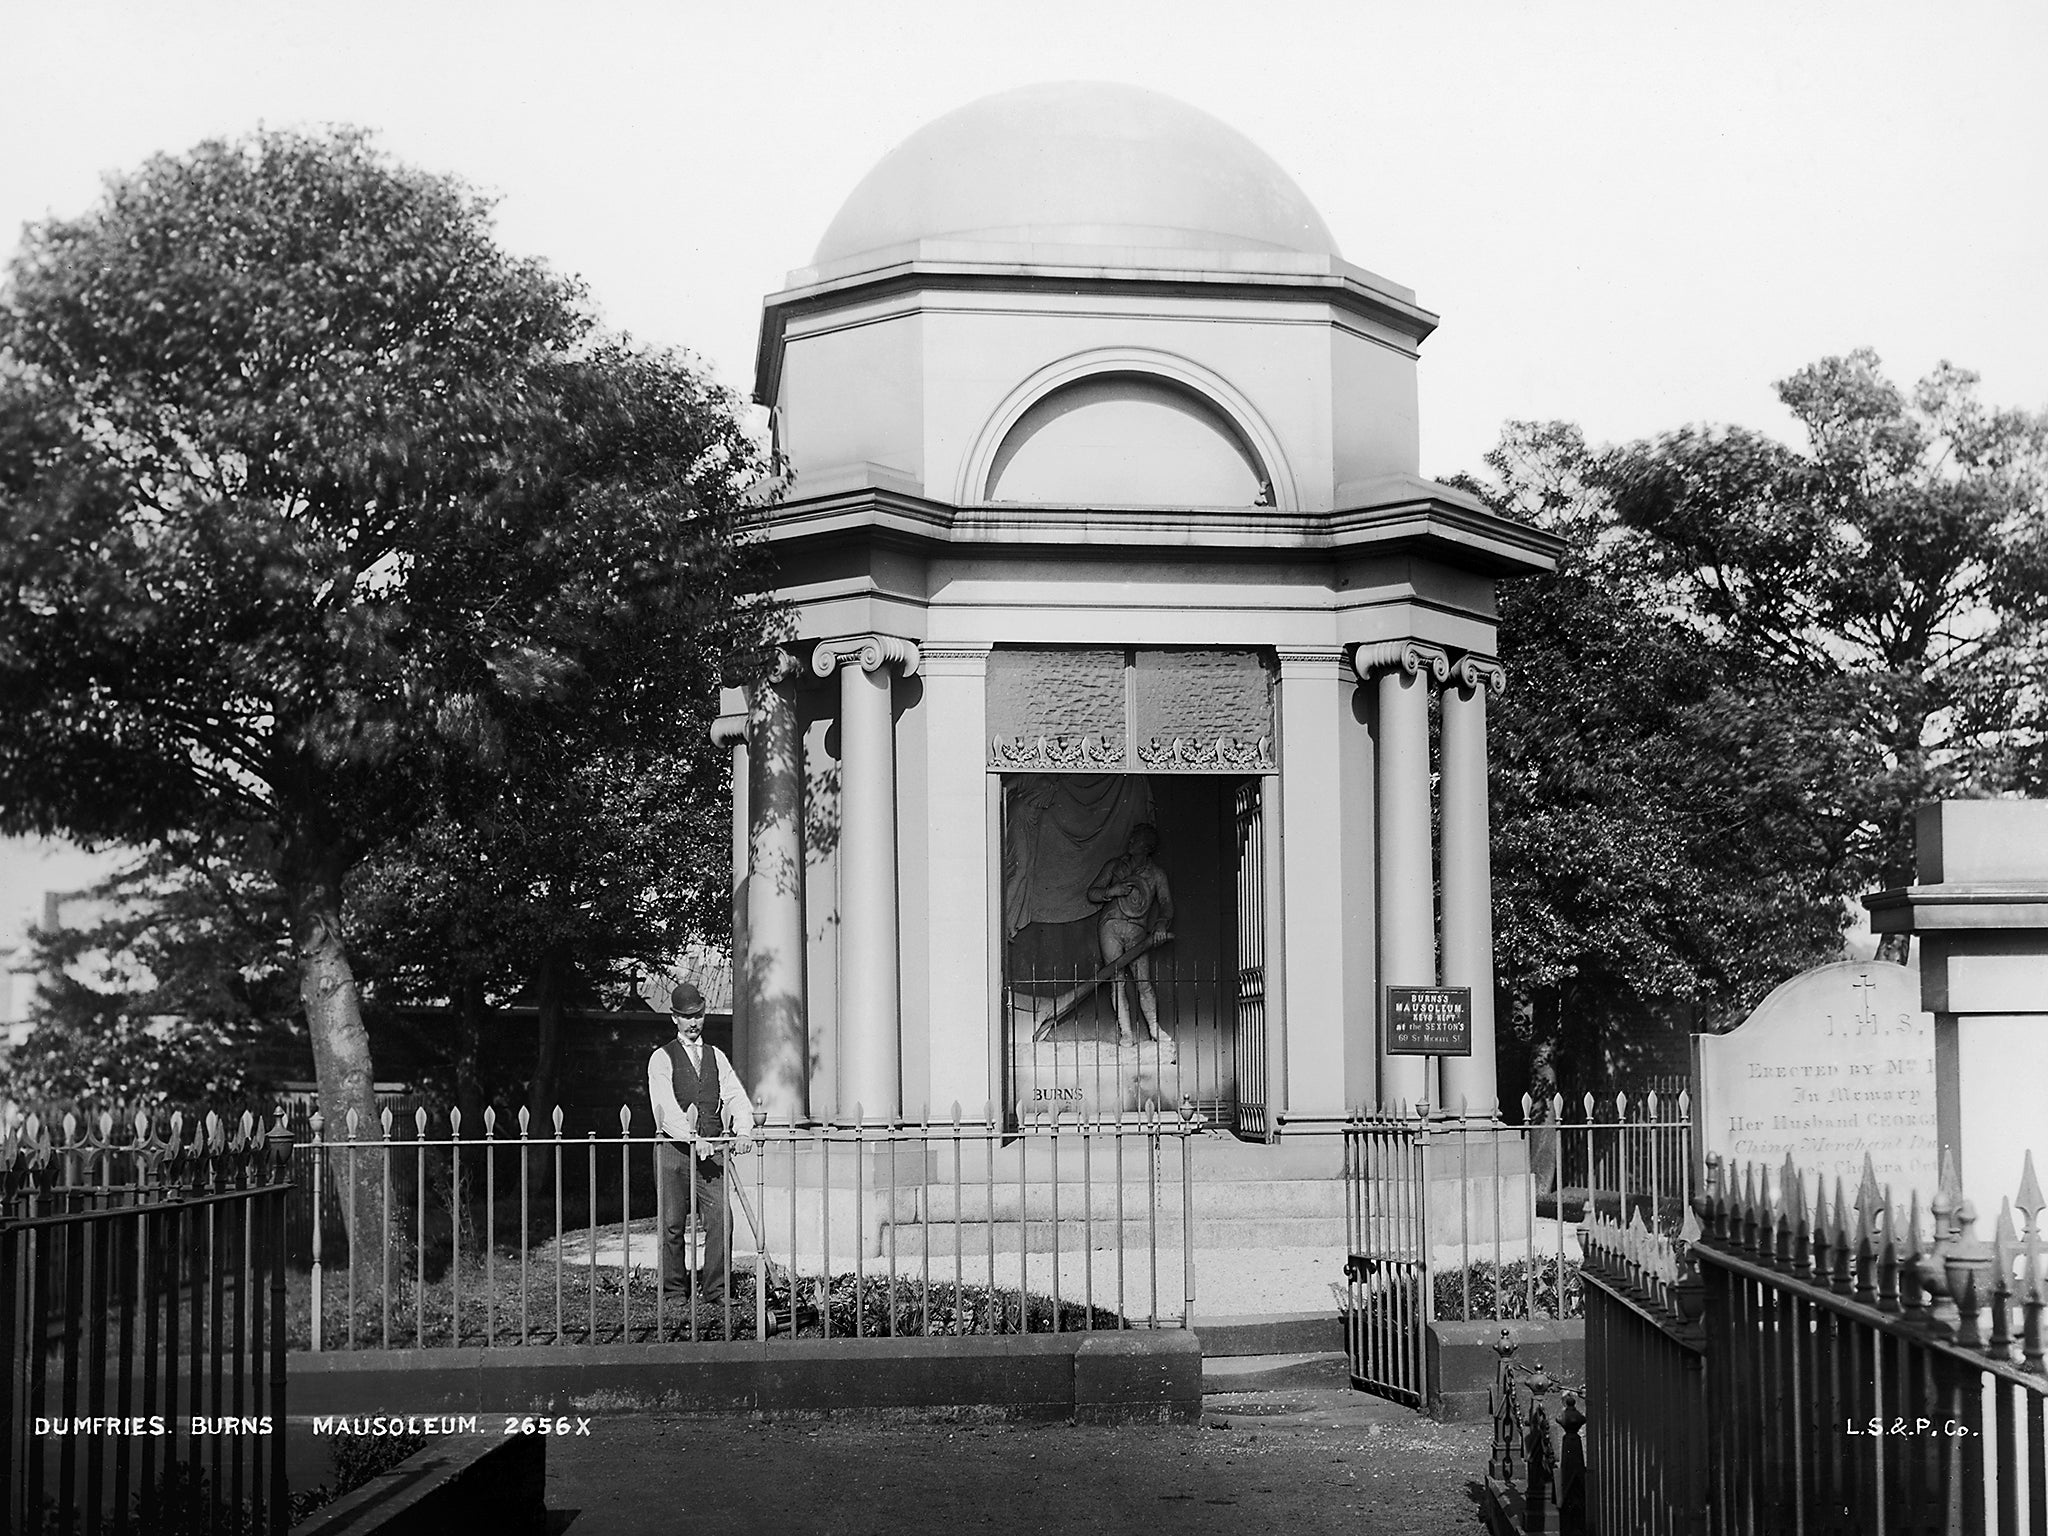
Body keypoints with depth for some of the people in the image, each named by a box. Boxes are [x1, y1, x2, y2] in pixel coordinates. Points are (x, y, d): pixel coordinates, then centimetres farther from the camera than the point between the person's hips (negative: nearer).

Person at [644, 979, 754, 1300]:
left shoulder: (715, 1056, 16)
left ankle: (717, 1289, -1)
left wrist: (743, 1131, -15)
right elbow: (665, 1106, -12)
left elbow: (736, 1096, 4)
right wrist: (693, 1138, -25)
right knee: (673, 1224, 0)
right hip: (673, 1148, -3)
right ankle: (674, 1291, 11)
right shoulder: (662, 1058, 1)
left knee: (720, 1219, -7)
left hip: (710, 1150, 3)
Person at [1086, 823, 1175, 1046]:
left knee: (1144, 982, -8)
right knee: (1116, 980, -7)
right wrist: (1111, 891, -10)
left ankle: (1154, 1027, 5)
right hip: (1111, 925, 0)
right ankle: (1125, 1031, -3)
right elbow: (1092, 893, 11)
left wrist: (1161, 923, -20)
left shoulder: (1156, 874, 12)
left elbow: (1166, 904, 1)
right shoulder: (1114, 866, 13)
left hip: (1137, 929, 0)